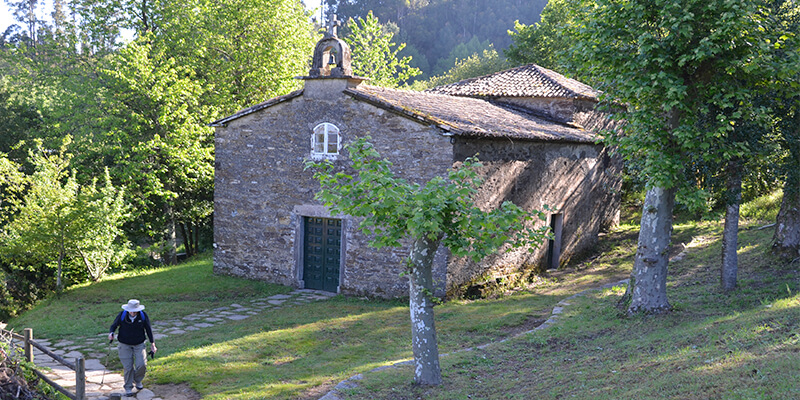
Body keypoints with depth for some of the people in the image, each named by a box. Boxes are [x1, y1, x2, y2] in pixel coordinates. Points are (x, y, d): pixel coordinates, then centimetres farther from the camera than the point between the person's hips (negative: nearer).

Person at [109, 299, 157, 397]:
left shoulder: (143, 316, -10)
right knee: (128, 367, -3)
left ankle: (137, 381, 21)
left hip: (139, 344, 1)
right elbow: (114, 325, 1)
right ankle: (128, 388, 14)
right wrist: (111, 333, -21)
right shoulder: (122, 315, -13)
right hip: (125, 345, -1)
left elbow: (148, 329, 3)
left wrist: (152, 343, 6)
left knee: (142, 365, -10)